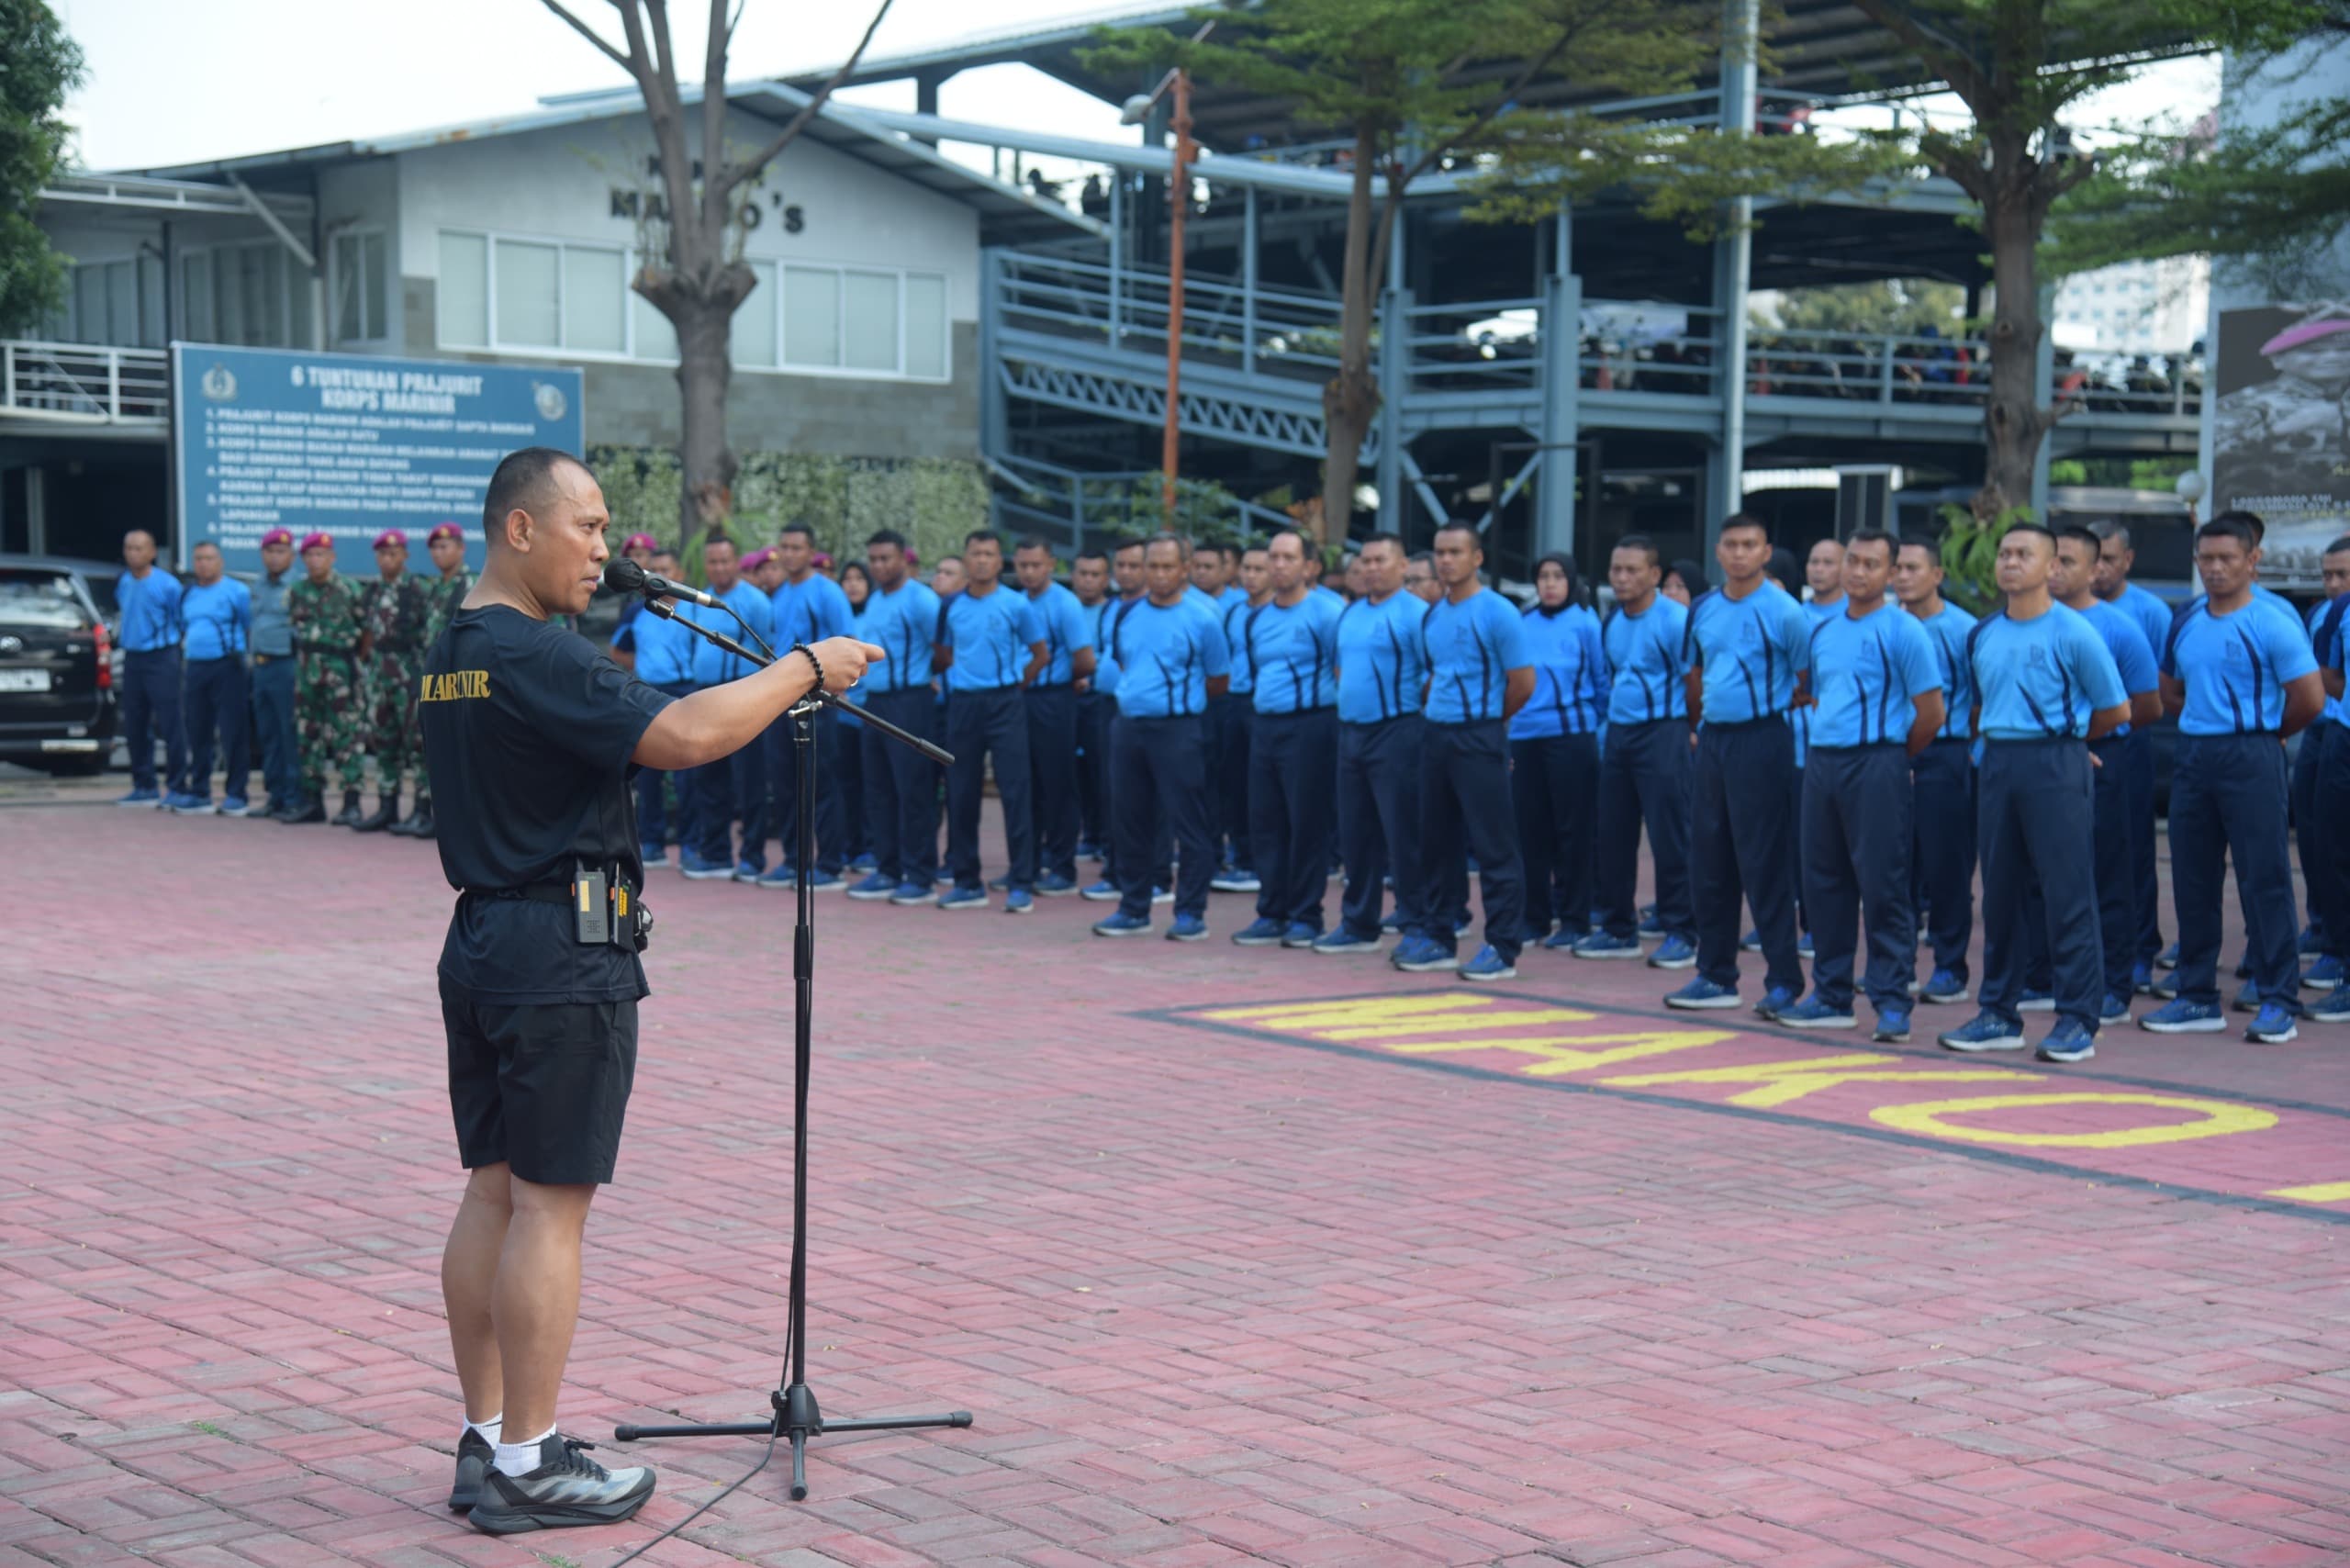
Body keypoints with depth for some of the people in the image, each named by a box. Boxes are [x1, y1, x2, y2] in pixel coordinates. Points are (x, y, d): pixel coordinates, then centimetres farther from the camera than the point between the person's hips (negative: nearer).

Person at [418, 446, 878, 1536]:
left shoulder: (448, 655, 13)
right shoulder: (533, 655, -18)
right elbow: (686, 734, -25)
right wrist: (806, 668, -15)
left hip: (481, 943, 10)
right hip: (563, 954, -10)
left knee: (493, 1192, 12)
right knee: (551, 1203, -4)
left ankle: (486, 1441, 19)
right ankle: (528, 1466, 1)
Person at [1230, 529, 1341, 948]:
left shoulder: (1323, 614, -7)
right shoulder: (1253, 617, 11)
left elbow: (1344, 673, -6)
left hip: (1309, 725, -6)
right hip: (1265, 725, 6)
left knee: (1307, 823, -1)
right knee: (1265, 821, 8)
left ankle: (1305, 916, 6)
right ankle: (1272, 913, 15)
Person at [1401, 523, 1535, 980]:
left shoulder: (1497, 613, -10)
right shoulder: (1432, 615, 11)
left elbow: (1523, 683, -8)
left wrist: (1485, 718, 3)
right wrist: (1434, 713, 11)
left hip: (1478, 740, -7)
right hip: (1435, 736, 7)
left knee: (1493, 846, -4)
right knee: (1438, 840, 12)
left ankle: (1503, 947, 0)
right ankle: (1439, 941, 21)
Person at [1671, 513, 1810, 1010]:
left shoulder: (1784, 612, -8)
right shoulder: (1702, 610, 10)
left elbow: (1809, 685, -5)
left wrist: (1767, 706, -3)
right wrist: (1703, 725, 15)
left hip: (1762, 741, -6)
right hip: (1711, 741, 7)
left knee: (1763, 866, -6)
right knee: (1708, 863, 10)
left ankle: (1784, 981, 0)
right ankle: (1716, 976, 19)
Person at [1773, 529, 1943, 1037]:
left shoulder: (1903, 632, -6)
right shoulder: (1823, 630, 13)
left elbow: (1931, 713, -6)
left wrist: (1893, 757, 3)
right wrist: (1826, 742, 13)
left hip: (1876, 767, -7)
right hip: (1822, 763, 7)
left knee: (1883, 888, -5)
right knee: (1823, 882, 10)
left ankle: (1892, 1004, -1)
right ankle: (1831, 997, 18)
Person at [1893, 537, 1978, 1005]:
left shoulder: (1962, 629, -6)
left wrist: (1978, 752, -8)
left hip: (1944, 756, -5)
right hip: (1890, 756, 5)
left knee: (1946, 865, -1)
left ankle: (1950, 969, 7)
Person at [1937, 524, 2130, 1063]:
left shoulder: (2072, 633, -6)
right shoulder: (1982, 635, 11)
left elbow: (2116, 709, 0)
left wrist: (2063, 735, 9)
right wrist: (1997, 737, 10)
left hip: (2055, 766, -6)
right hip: (1996, 765, 6)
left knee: (2067, 892, -4)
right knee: (2000, 892, 10)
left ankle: (2077, 1020, 0)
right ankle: (1999, 1014, 17)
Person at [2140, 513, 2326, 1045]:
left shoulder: (2272, 623, -8)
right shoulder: (2186, 623, 11)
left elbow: (2310, 699, -9)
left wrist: (2262, 731, 4)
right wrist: (2204, 722, 11)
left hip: (2250, 760, -6)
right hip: (2193, 757, 6)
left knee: (2264, 881, -4)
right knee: (2192, 881, 10)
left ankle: (2279, 1003, 1)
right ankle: (2197, 998, 18)